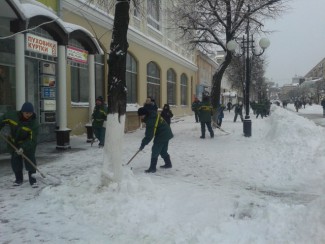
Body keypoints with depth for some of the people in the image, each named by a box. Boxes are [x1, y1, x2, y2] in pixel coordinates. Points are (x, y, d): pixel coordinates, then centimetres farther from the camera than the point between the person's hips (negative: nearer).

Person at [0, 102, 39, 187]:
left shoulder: (34, 123, -28)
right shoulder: (12, 115, -20)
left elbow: (32, 139, -30)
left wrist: (23, 148, -39)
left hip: (28, 143, -3)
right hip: (13, 142, 3)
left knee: (30, 160, -8)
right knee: (15, 161, 9)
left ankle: (32, 180, 0)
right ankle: (19, 179, 25)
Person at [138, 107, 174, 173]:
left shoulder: (150, 120, -25)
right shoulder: (153, 115, 5)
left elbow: (149, 135, -24)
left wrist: (143, 144, -16)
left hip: (162, 136, -10)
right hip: (166, 134, 10)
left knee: (155, 151, -6)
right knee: (163, 151, 21)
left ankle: (152, 168, -4)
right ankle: (168, 164, 32)